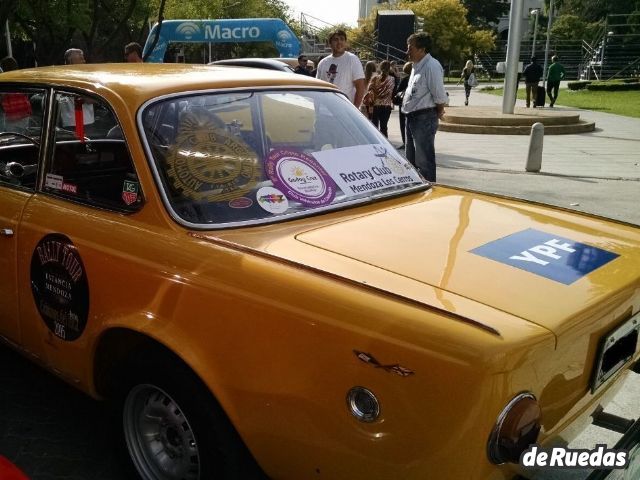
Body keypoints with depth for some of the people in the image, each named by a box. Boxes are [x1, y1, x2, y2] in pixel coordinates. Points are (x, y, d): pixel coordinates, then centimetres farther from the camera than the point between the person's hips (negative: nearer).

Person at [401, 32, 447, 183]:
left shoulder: (431, 66, -16)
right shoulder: (416, 66, 14)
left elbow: (439, 96, -18)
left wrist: (439, 112, -3)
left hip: (424, 118, -10)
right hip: (412, 117, 10)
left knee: (424, 160, -6)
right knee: (411, 159, 19)